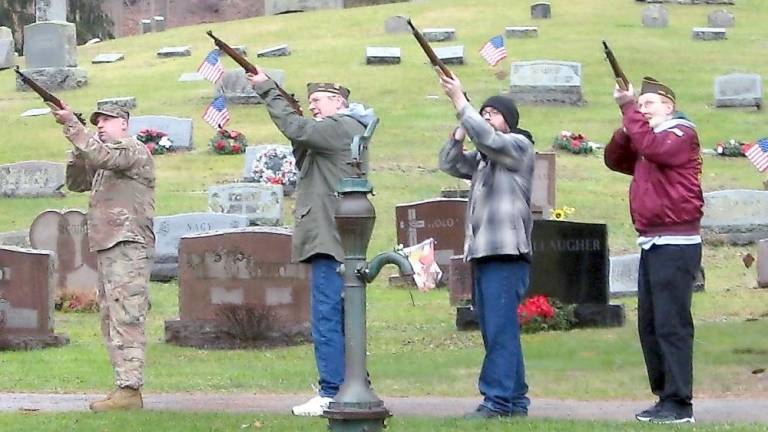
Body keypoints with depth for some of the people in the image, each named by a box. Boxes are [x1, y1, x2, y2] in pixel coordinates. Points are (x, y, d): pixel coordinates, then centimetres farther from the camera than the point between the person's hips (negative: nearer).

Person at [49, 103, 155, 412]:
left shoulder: (134, 151, -5)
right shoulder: (106, 159, 24)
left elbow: (102, 156, -22)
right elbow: (76, 183, 22)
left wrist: (70, 125, -22)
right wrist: (78, 149, 7)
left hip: (127, 247, -10)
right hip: (107, 247, 10)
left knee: (126, 319, -15)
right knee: (111, 320, 10)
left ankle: (129, 390, -19)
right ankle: (125, 387, 12)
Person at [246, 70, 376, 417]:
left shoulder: (342, 127, -8)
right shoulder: (345, 130, 23)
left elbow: (296, 129, -22)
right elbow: (304, 161, 21)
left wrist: (267, 89, -13)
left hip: (330, 240, -11)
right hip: (336, 240, 11)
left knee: (326, 319, -12)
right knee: (343, 318, 13)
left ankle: (331, 394, -14)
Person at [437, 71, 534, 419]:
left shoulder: (519, 145, 0)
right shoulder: (484, 157, 26)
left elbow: (486, 138, -16)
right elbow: (450, 164, 19)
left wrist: (459, 101, -14)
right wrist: (461, 130, 5)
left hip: (507, 253, -9)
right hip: (482, 252, 9)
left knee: (500, 328, -14)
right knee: (495, 329, 9)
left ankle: (497, 399, -18)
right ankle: (514, 400, 12)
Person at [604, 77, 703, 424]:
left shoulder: (681, 133, -5)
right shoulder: (648, 138, 21)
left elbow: (654, 148, -23)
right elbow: (615, 160, 15)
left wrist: (629, 108, -17)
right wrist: (626, 127, -2)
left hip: (676, 245, -10)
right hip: (651, 245, 10)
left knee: (671, 324, -12)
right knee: (649, 326, 11)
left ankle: (679, 404, -13)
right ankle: (665, 396, 16)